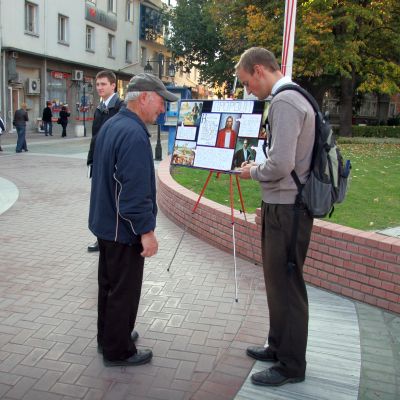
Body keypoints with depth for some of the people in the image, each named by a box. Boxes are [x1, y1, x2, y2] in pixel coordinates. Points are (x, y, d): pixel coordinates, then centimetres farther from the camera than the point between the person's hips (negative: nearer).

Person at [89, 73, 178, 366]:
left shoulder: (111, 125, 8)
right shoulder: (134, 134, -24)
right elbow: (136, 191, -28)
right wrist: (147, 231, -20)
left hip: (104, 222, 10)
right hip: (123, 229, -10)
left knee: (109, 283, 21)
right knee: (124, 290, 5)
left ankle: (108, 336, 38)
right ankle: (118, 351, 20)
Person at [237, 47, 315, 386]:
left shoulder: (284, 102, -18)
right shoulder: (291, 98, 13)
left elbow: (280, 164, -26)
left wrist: (253, 172, -7)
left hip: (287, 209, -10)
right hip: (282, 205, 10)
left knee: (286, 285, 2)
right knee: (278, 281, 19)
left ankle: (291, 365, 18)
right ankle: (279, 347, 36)